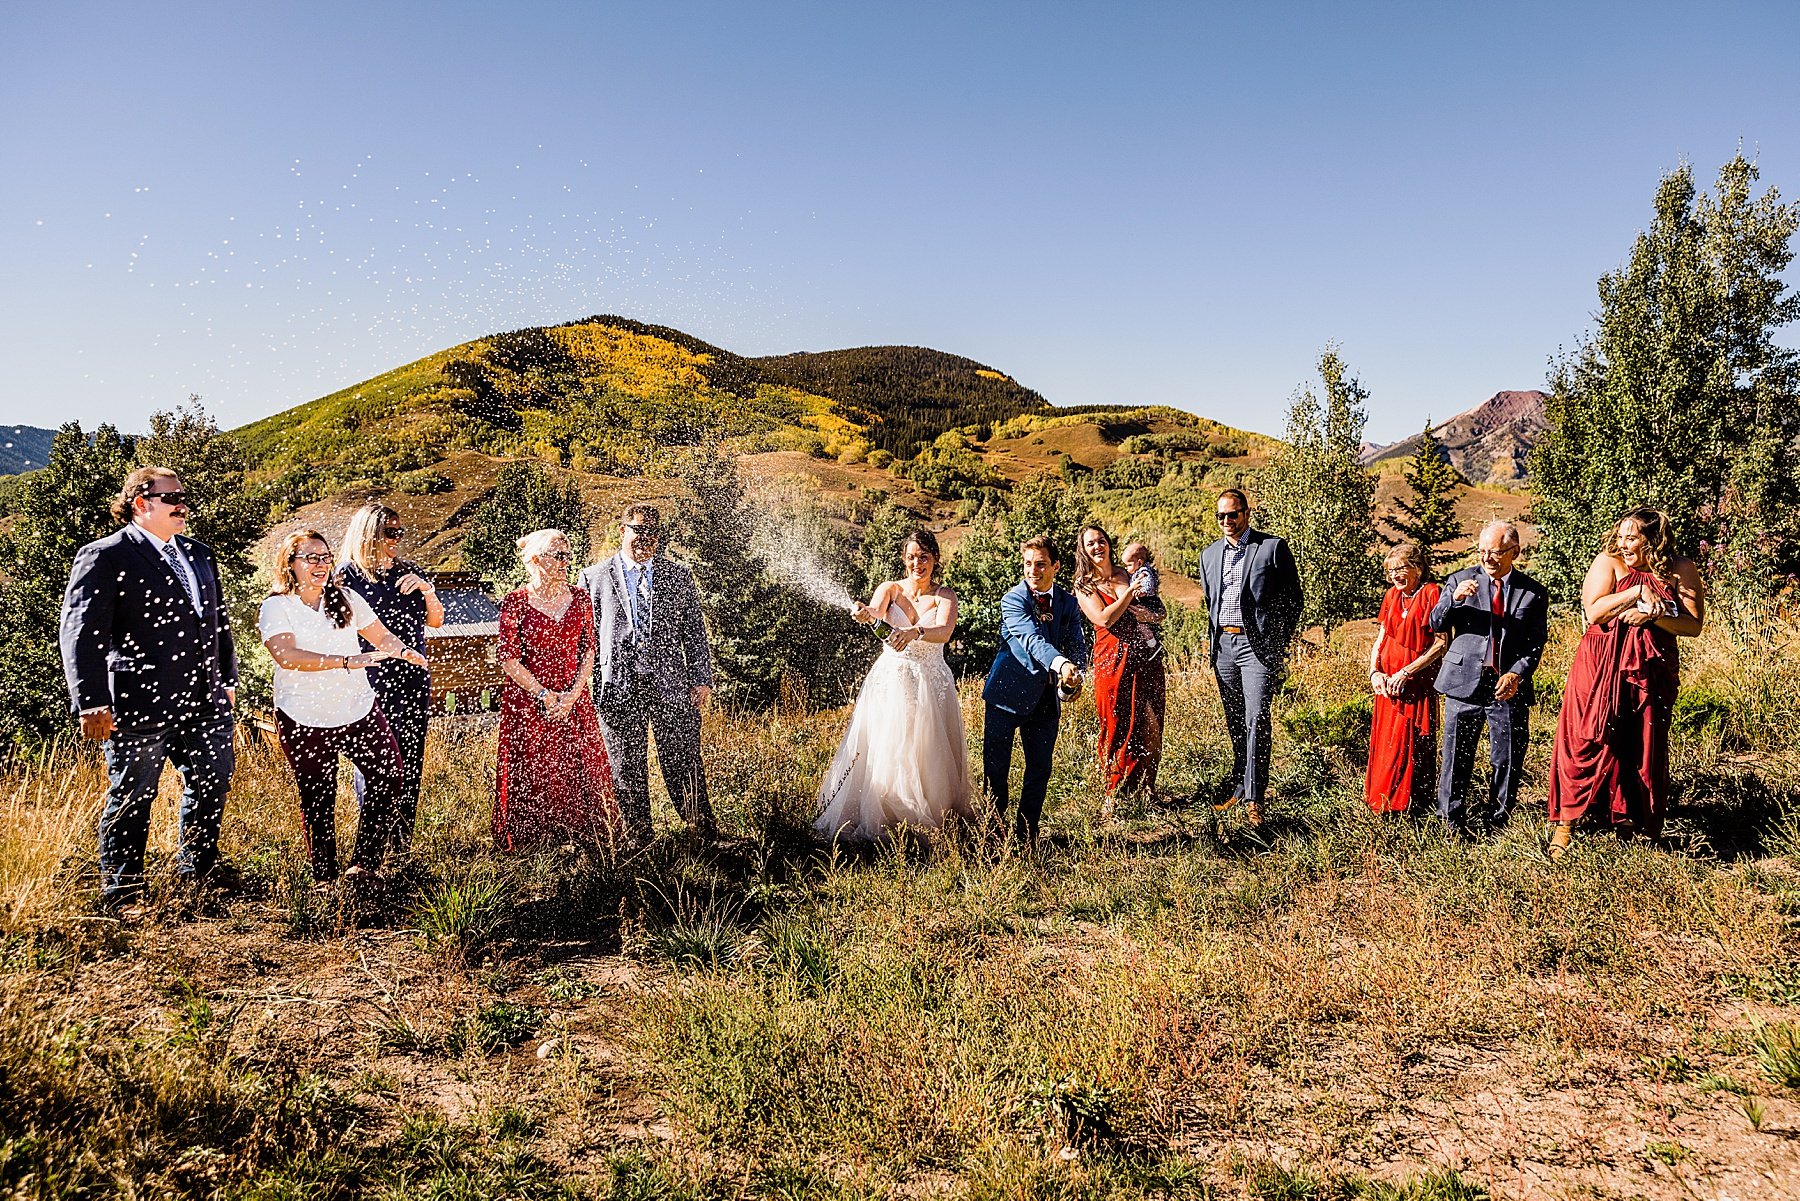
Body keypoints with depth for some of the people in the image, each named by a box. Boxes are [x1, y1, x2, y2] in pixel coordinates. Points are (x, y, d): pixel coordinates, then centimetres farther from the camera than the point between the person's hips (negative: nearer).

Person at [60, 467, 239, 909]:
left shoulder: (198, 554, 16)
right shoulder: (104, 557, -6)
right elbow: (81, 632, -11)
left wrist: (228, 679, 21)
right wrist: (91, 702, -18)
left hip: (205, 702, 7)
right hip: (140, 704, -7)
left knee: (212, 786, 14)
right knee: (131, 799, 4)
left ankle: (195, 876, 32)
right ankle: (120, 895, 19)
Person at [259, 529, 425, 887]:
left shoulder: (346, 599, 6)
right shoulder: (276, 607, -7)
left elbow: (380, 636, 9)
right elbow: (287, 656, -22)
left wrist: (405, 651, -16)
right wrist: (347, 661, -34)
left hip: (359, 710, 4)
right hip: (305, 721, -3)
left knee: (388, 774, -6)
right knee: (318, 797, 6)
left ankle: (365, 862, 8)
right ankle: (323, 876, 23)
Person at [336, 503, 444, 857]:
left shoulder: (409, 571, 10)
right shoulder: (348, 575, -1)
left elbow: (435, 621, 14)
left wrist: (428, 591, -2)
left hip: (413, 680, 4)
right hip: (369, 685, -4)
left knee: (410, 762, 6)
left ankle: (402, 842, 17)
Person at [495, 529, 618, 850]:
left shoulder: (579, 599, 5)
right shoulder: (515, 603, -6)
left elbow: (588, 651, 4)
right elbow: (509, 659, -7)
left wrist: (572, 695, -8)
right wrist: (545, 696, -11)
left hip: (574, 700, 3)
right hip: (527, 701, -3)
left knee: (581, 770, 4)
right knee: (531, 777, 1)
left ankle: (579, 840, 17)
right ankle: (532, 843, 15)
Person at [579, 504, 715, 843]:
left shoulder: (678, 576, 10)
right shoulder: (594, 577, 7)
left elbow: (695, 633, 10)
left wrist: (701, 680, 3)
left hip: (671, 684, 0)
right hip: (618, 686, 0)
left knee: (683, 762, 1)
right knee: (627, 768, 6)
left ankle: (705, 833, 11)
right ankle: (639, 838, 18)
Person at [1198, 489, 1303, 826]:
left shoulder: (1273, 547, -2)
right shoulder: (1209, 555, 14)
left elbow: (1294, 599, 0)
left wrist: (1280, 645, -3)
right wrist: (1212, 641, 14)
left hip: (1257, 645, -5)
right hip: (1223, 646, 5)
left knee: (1256, 721, -10)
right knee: (1235, 723, 11)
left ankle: (1253, 799, -8)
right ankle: (1239, 787, 19)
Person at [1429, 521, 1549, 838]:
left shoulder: (1533, 593, 6)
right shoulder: (1460, 580, 4)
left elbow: (1537, 642, 4)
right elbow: (1436, 625, 2)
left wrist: (1517, 673, -12)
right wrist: (1454, 598, -16)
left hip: (1509, 686, 1)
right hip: (1464, 681, 0)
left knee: (1508, 760, 6)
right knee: (1457, 756, 4)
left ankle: (1497, 821, 21)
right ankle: (1453, 819, 18)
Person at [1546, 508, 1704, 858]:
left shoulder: (1681, 570, 2)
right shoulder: (1608, 562, -2)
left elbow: (1693, 625, -2)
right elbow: (1593, 612, -13)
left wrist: (1654, 614, -16)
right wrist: (1639, 591, -16)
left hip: (1651, 673, 2)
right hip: (1601, 668, -2)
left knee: (1643, 748, 8)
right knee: (1586, 742, -5)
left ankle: (1630, 818, 24)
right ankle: (1565, 821, 2)